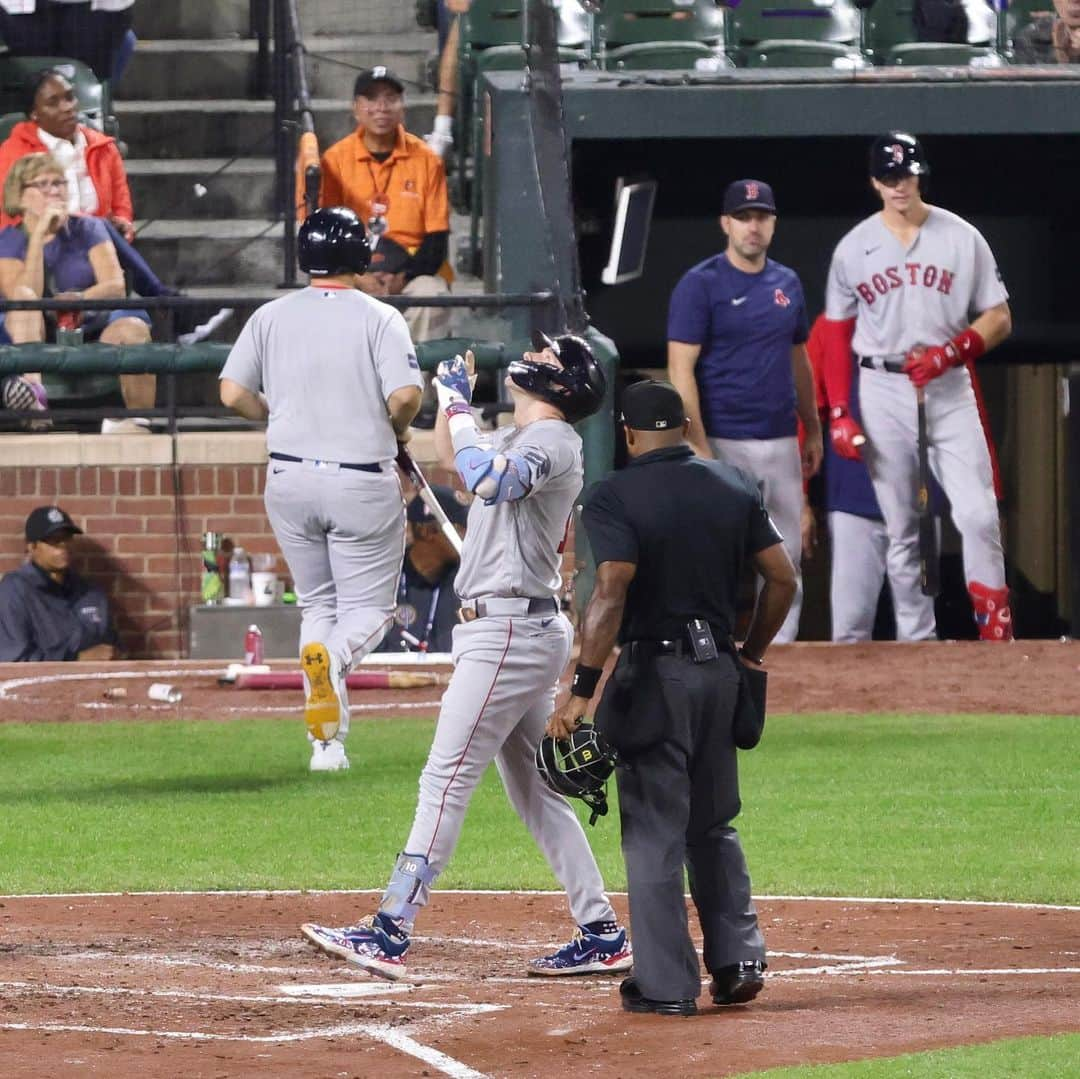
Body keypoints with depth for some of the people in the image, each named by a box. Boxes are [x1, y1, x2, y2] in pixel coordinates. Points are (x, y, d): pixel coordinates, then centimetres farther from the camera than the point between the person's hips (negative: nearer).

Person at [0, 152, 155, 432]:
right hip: (34, 340, -1)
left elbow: (115, 287, -6)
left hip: (92, 331, 1)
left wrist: (80, 299, -25)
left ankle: (138, 422, -28)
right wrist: (38, 236, -18)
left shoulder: (87, 229, 8)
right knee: (23, 297, -31)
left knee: (132, 328, -31)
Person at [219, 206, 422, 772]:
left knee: (317, 605, 18)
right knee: (369, 608, 7)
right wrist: (397, 428, 4)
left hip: (289, 480, 3)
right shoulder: (379, 318, -7)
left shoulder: (271, 317, 3)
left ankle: (327, 742, 10)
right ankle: (332, 656, -30)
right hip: (362, 482, -3)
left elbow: (233, 393, -2)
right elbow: (405, 395, -18)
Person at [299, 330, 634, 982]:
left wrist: (460, 407, -21)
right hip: (515, 630, 10)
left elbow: (490, 480, -33)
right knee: (534, 790, 12)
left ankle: (391, 933, -13)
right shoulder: (517, 438, 17)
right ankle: (602, 935, 13)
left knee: (447, 779, -11)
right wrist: (454, 401, 18)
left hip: (512, 629, -10)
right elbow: (456, 458, 35)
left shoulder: (551, 440, -13)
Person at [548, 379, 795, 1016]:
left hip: (653, 673, -5)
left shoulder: (614, 497, -11)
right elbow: (783, 577, 6)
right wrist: (752, 652, 20)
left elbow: (612, 591, -22)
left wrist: (583, 689, -24)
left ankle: (667, 984, 2)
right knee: (713, 823, 19)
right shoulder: (735, 487, 6)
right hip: (720, 668, 5)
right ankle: (739, 958, 12)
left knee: (655, 832, 1)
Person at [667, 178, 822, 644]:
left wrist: (813, 431, 18)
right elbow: (681, 370, -11)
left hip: (781, 444, 6)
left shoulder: (787, 283, 13)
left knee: (786, 558, 6)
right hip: (725, 445, -6)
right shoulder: (700, 285, -7)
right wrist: (698, 447, -18)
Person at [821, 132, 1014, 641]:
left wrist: (950, 352, -15)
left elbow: (998, 319, 3)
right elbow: (837, 336, 9)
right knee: (901, 529, 3)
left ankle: (997, 633, -9)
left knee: (978, 514, -14)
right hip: (882, 393, 1)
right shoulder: (854, 249, 5)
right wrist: (839, 414, 0)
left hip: (949, 390, -1)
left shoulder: (961, 238, 2)